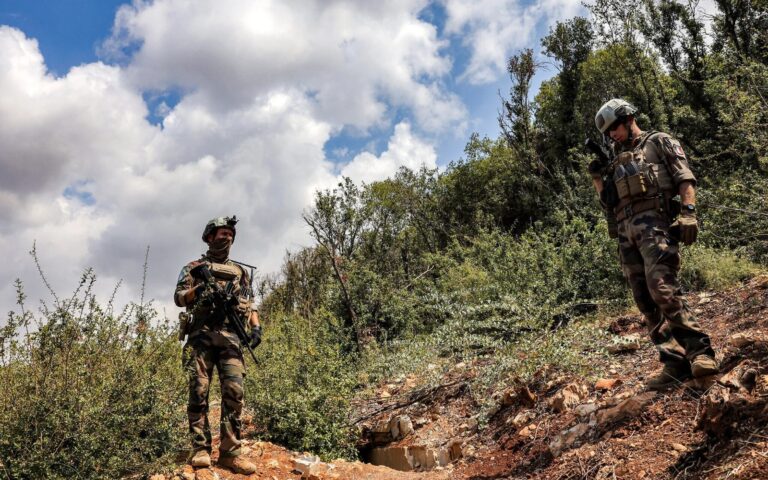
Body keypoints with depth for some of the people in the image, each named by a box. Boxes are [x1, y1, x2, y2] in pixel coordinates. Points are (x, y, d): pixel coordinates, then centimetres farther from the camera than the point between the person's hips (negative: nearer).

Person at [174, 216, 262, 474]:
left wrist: (256, 326, 2)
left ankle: (230, 452, -8)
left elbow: (249, 303, 19)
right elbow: (178, 297, 7)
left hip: (230, 336, 2)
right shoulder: (194, 267, 15)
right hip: (202, 334, -2)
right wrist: (198, 289, -13)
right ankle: (200, 449, -5)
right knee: (199, 391, -8)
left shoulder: (239, 271, 24)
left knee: (234, 391, -9)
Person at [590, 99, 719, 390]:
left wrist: (688, 213, -14)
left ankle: (700, 352, -17)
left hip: (653, 223, -7)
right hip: (626, 233, 7)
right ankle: (675, 364, -1)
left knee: (661, 289, -23)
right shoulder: (618, 162, 29)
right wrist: (596, 177, 15)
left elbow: (685, 179, 0)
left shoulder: (659, 142, 12)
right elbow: (609, 204, 26)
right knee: (646, 301, -1)